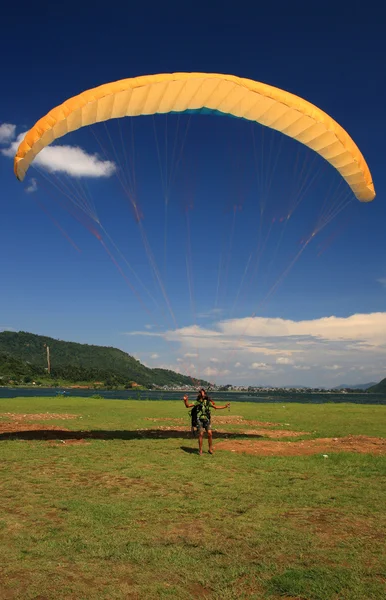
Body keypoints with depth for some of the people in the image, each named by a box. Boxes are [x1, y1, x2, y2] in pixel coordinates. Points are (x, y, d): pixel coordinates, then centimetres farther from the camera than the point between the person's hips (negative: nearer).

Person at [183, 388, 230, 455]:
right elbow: (188, 406, 1)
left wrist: (225, 406, 16)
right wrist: (186, 400, -17)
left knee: (210, 434, -6)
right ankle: (200, 450, 4)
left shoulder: (208, 402, 11)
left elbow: (216, 407, 20)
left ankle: (210, 449, 8)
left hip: (207, 420, 3)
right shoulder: (197, 402, 3)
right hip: (199, 420, -3)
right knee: (201, 434, -7)